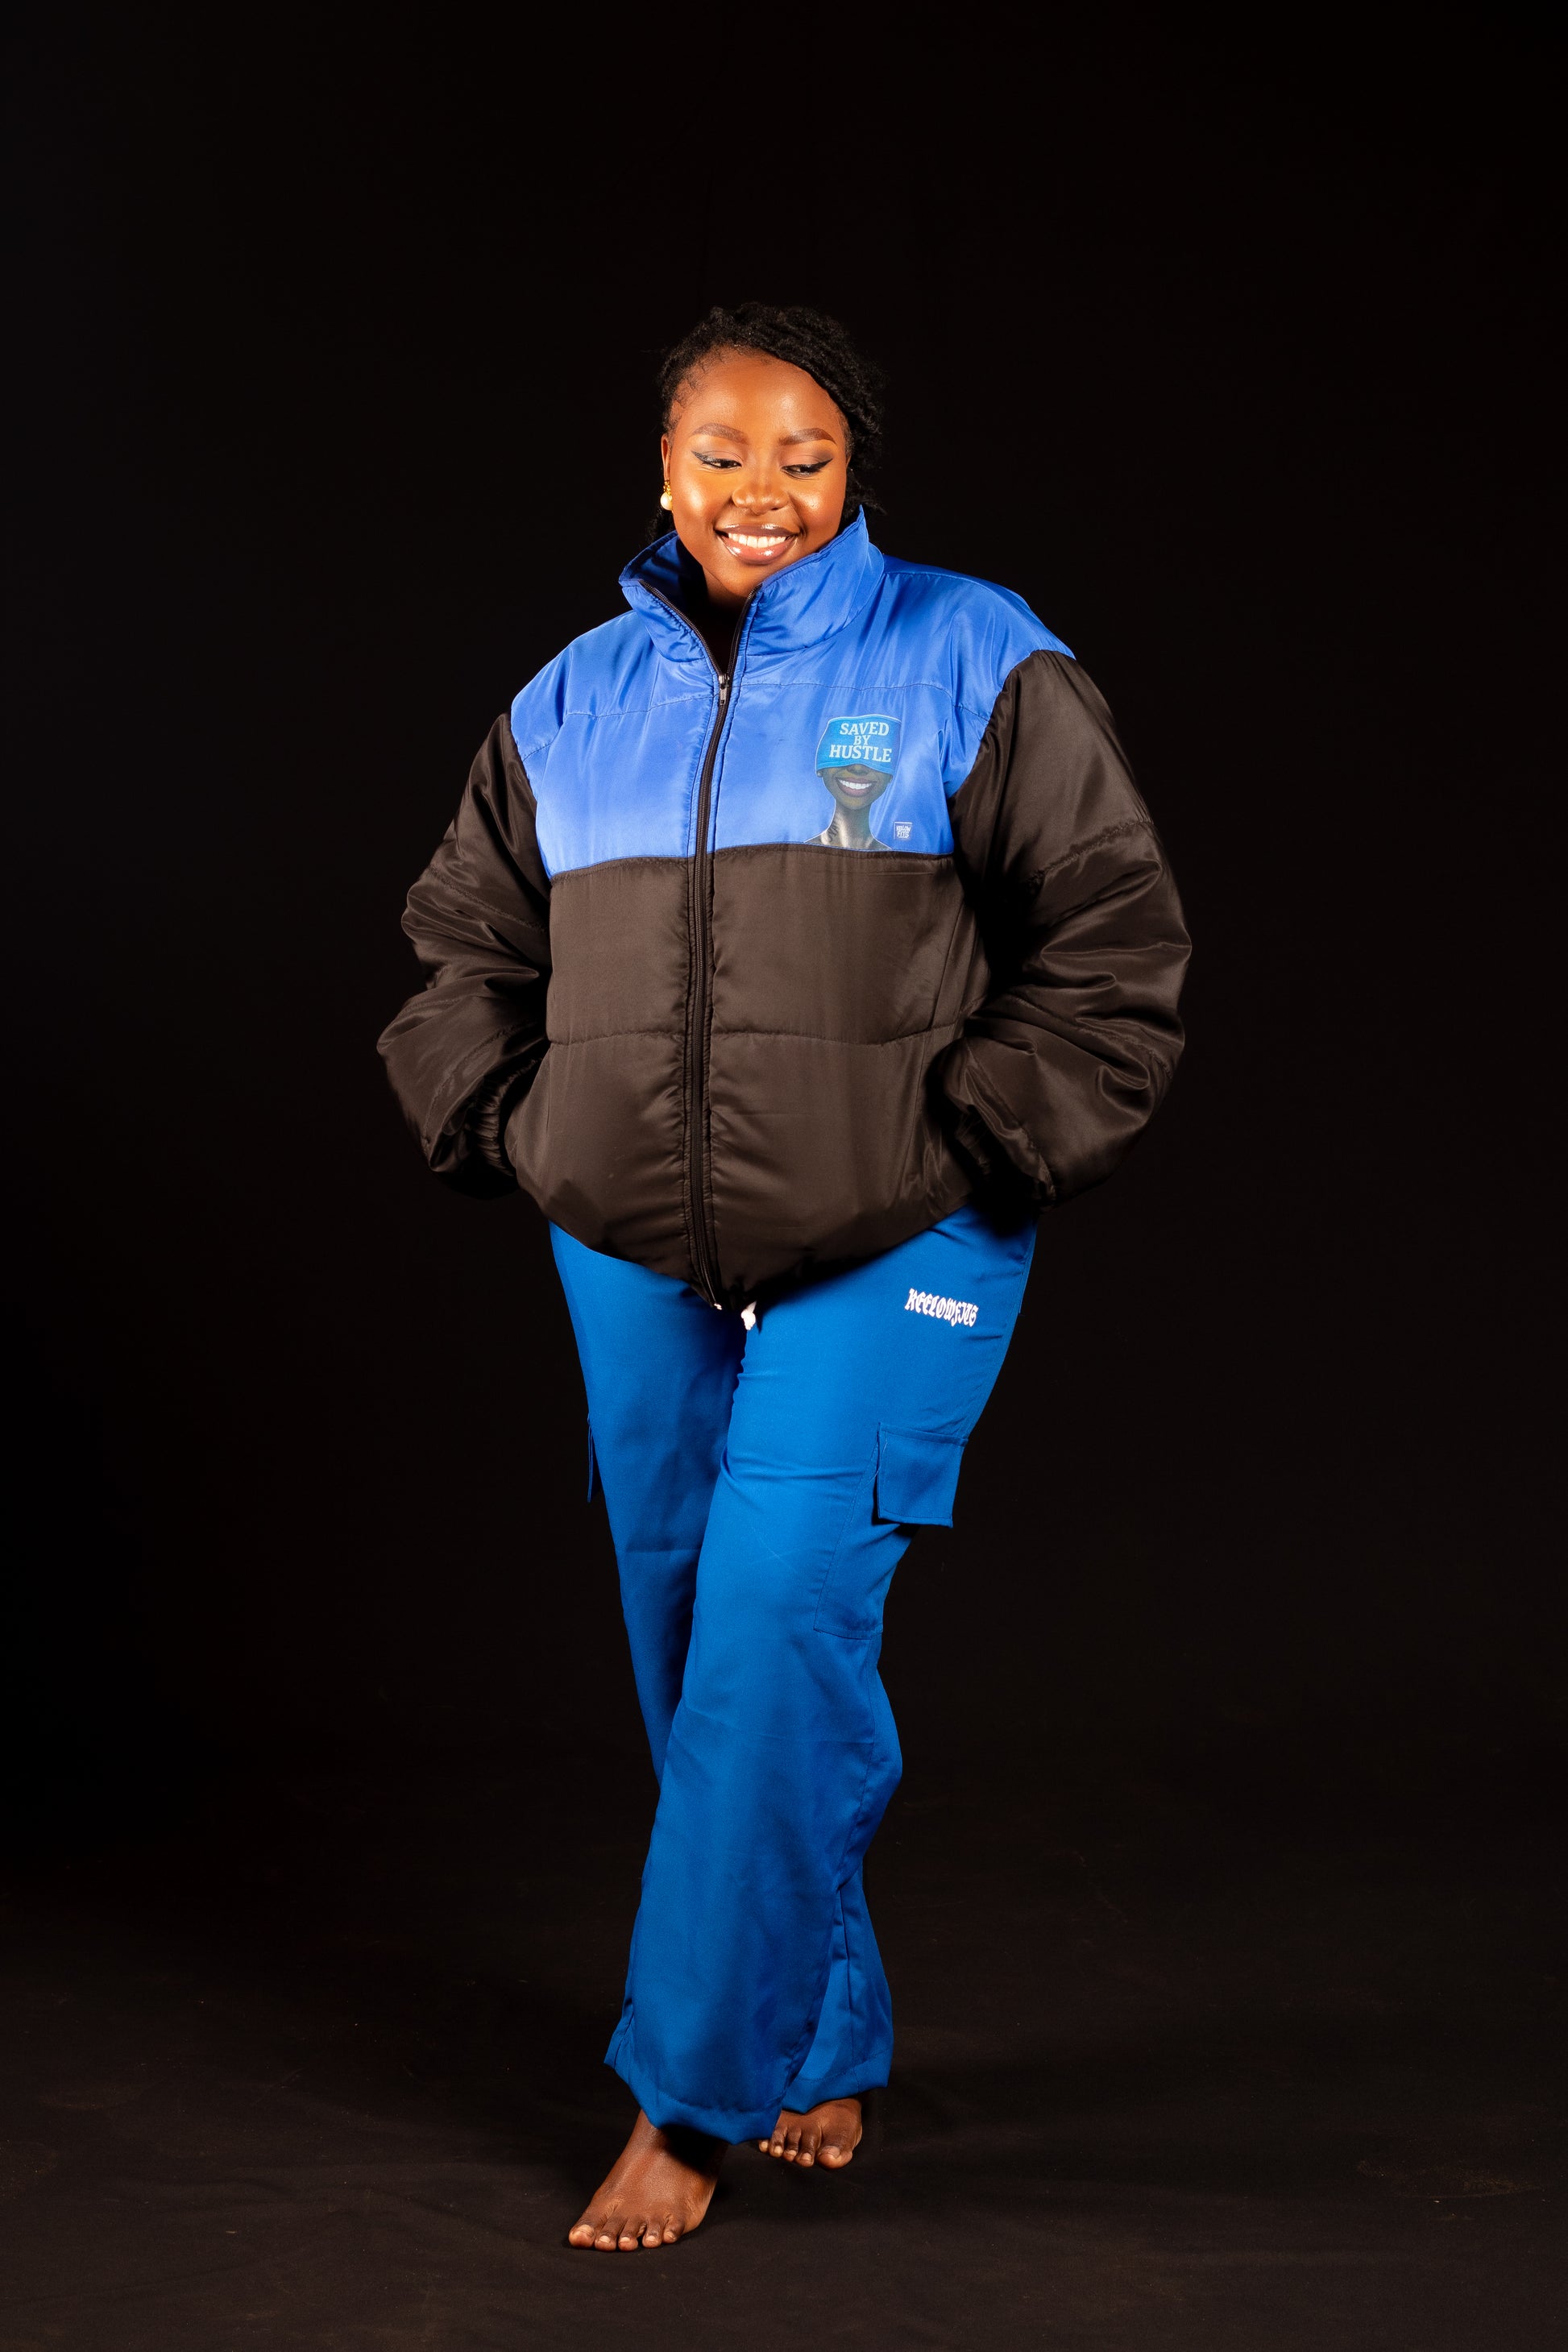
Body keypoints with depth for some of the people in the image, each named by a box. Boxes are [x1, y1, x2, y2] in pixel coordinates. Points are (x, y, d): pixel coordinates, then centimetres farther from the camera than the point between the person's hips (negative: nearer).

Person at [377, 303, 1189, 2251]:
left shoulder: (973, 666, -2)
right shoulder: (572, 702, 9)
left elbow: (1111, 939, -1)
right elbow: (466, 944, 21)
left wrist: (981, 1143, -7)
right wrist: (506, 1127, 8)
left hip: (895, 1251, -4)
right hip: (635, 1257, 5)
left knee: (776, 1631, -13)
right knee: (691, 1658, 8)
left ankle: (687, 2095, -2)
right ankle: (821, 2052, 25)